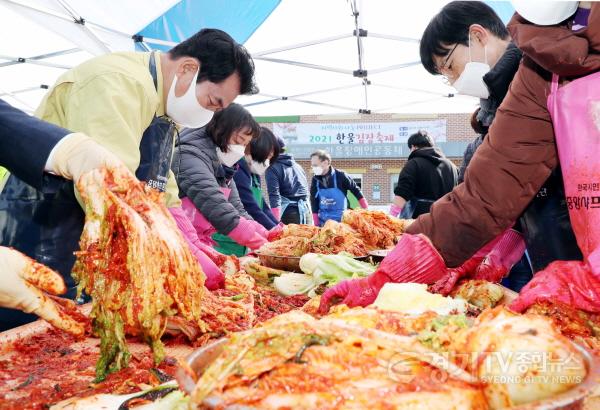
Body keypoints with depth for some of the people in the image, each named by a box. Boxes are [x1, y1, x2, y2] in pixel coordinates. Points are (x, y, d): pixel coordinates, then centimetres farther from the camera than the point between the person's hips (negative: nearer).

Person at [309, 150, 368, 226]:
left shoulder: (340, 176, -12)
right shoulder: (315, 179, -1)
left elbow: (357, 192, -4)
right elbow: (314, 203, 5)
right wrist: (316, 224, 1)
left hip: (341, 220, -3)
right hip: (323, 221, 4)